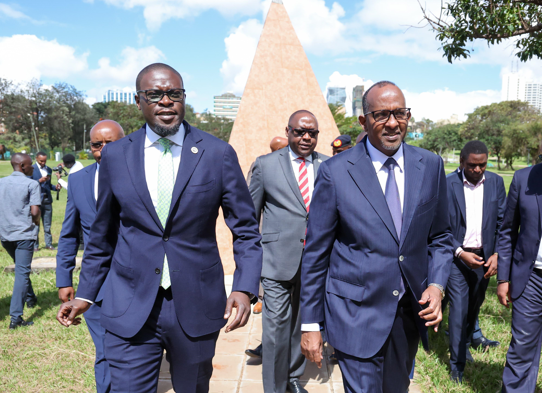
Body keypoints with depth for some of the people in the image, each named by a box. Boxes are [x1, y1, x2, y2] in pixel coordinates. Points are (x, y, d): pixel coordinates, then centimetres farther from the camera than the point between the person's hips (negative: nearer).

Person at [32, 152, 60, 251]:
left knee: (47, 224, 8)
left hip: (47, 200, 5)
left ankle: (48, 244, 14)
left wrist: (55, 187, 4)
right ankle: (35, 245, 8)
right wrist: (39, 181, -22)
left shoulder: (49, 170, 16)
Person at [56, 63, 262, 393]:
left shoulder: (218, 153, -5)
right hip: (130, 310, 1)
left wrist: (245, 288, -14)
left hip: (196, 306, 0)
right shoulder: (115, 156, 1)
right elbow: (103, 235, 11)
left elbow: (246, 230, -2)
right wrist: (86, 294, 13)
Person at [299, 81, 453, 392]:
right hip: (356, 313, -4)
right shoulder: (335, 172, -12)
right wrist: (310, 324, -5)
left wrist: (437, 285, -8)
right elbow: (316, 252, -7)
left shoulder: (431, 166, -1)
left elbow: (440, 236, 10)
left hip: (411, 311, 5)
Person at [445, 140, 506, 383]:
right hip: (458, 256, -3)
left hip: (485, 257, 4)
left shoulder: (496, 183, 1)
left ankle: (466, 341, 43)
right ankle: (457, 364, 11)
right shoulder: (447, 184, -9)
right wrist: (460, 253, -17)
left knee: (474, 306, 17)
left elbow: (503, 222, 3)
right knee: (458, 308, -2)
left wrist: (497, 254, -8)